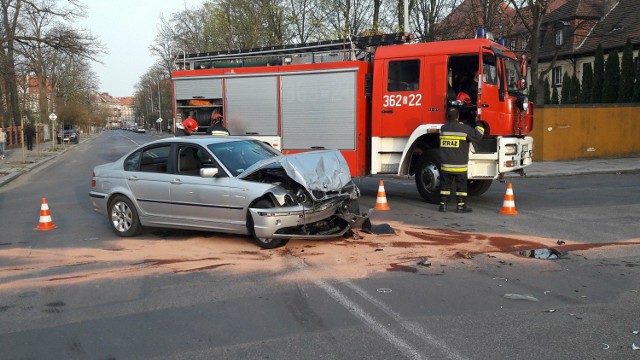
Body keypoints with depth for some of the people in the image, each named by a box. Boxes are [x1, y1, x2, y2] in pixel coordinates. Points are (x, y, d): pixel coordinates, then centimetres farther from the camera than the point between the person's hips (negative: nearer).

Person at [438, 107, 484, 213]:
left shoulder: (443, 128, 4)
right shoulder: (465, 129, -10)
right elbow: (477, 136, -6)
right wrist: (479, 124, 8)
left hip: (446, 165, 4)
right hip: (460, 165, -3)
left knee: (445, 184, 10)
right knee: (461, 185, 5)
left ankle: (443, 204, 10)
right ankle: (461, 206, 6)